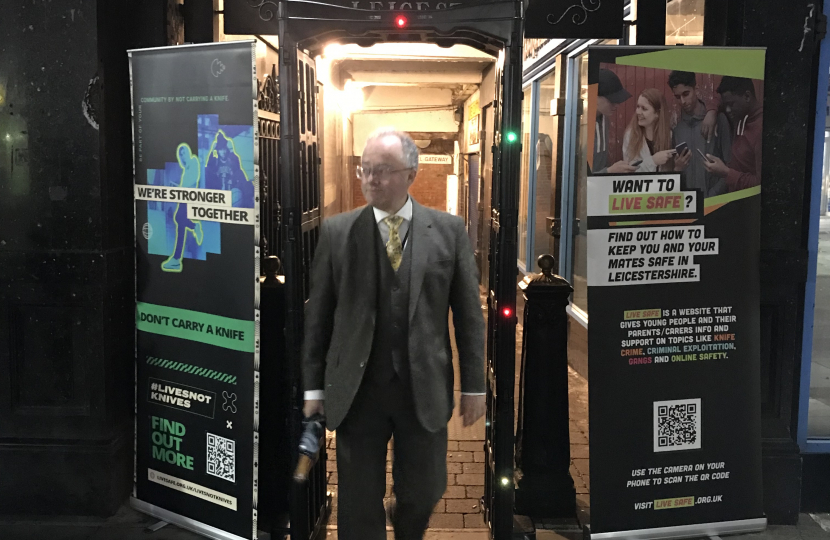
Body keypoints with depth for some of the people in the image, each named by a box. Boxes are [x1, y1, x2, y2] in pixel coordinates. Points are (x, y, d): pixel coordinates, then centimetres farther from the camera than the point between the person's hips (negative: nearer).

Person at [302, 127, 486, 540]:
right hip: (357, 390, 0)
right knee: (358, 505, 8)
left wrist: (473, 384, 3)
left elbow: (469, 312, 3)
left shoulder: (448, 230, 0)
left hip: (424, 388, 1)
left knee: (423, 493, 13)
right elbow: (317, 314, 2)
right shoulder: (336, 232, 0)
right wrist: (313, 386, 2)